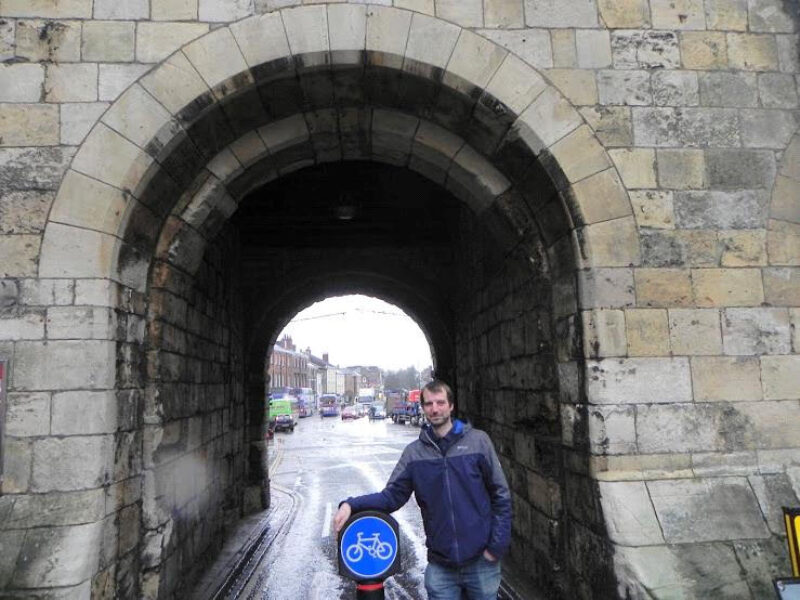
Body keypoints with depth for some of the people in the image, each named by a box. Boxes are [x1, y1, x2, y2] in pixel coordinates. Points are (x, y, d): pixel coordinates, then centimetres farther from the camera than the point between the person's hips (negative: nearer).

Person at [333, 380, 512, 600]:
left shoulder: (478, 441, -5)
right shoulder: (414, 452, 1)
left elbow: (500, 495, -2)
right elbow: (392, 495, -1)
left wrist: (497, 546, -7)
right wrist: (351, 505, -16)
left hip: (481, 560, -1)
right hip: (440, 565, 1)